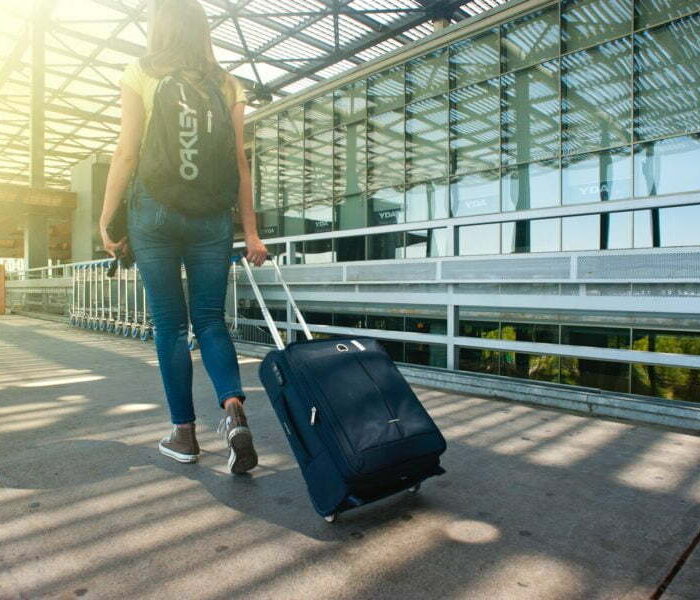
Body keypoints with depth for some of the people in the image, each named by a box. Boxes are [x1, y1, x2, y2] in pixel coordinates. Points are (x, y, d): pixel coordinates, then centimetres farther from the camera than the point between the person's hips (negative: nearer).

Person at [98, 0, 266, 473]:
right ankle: (234, 409, -13)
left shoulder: (140, 76, 6)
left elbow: (127, 154, -2)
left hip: (154, 212, -1)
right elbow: (240, 162, 4)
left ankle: (184, 433, 12)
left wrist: (107, 219, 3)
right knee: (210, 319, 8)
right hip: (212, 216, 2)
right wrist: (251, 232, 3)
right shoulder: (227, 84, 11)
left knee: (170, 324, 5)